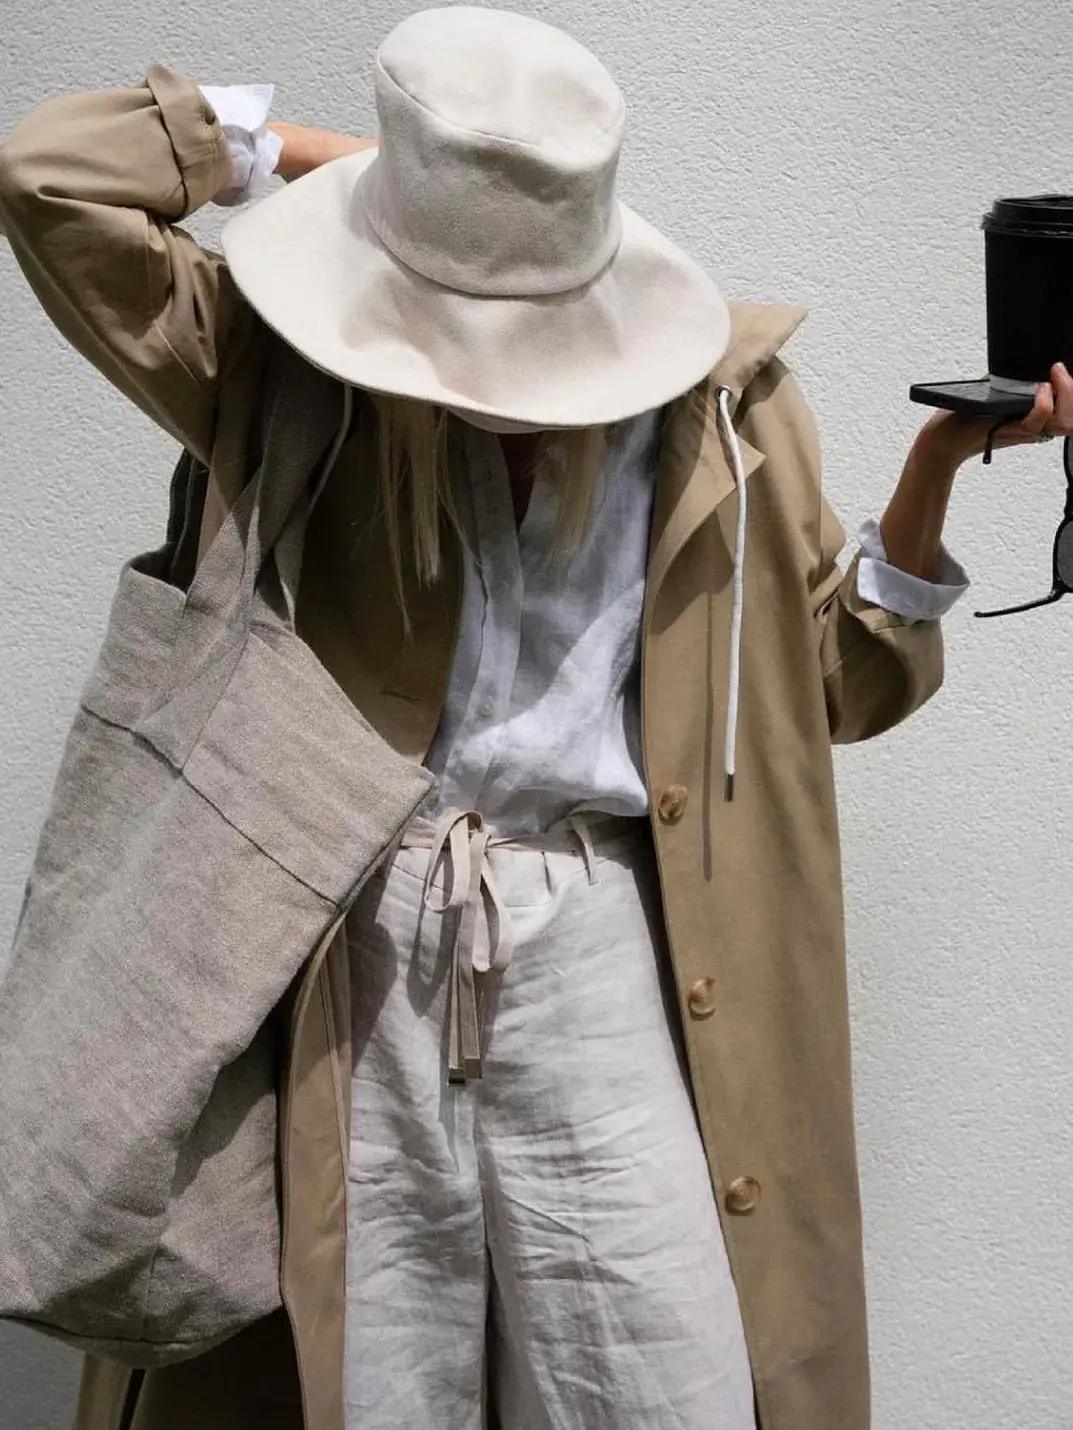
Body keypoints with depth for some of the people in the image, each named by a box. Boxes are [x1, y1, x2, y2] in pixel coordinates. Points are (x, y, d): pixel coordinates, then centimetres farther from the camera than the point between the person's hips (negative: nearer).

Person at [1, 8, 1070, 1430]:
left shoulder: (724, 401, 5)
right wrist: (321, 150, 4)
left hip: (598, 950, 1)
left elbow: (838, 682, 11)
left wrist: (935, 469, -3)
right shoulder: (300, 375, 3)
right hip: (344, 954, 0)